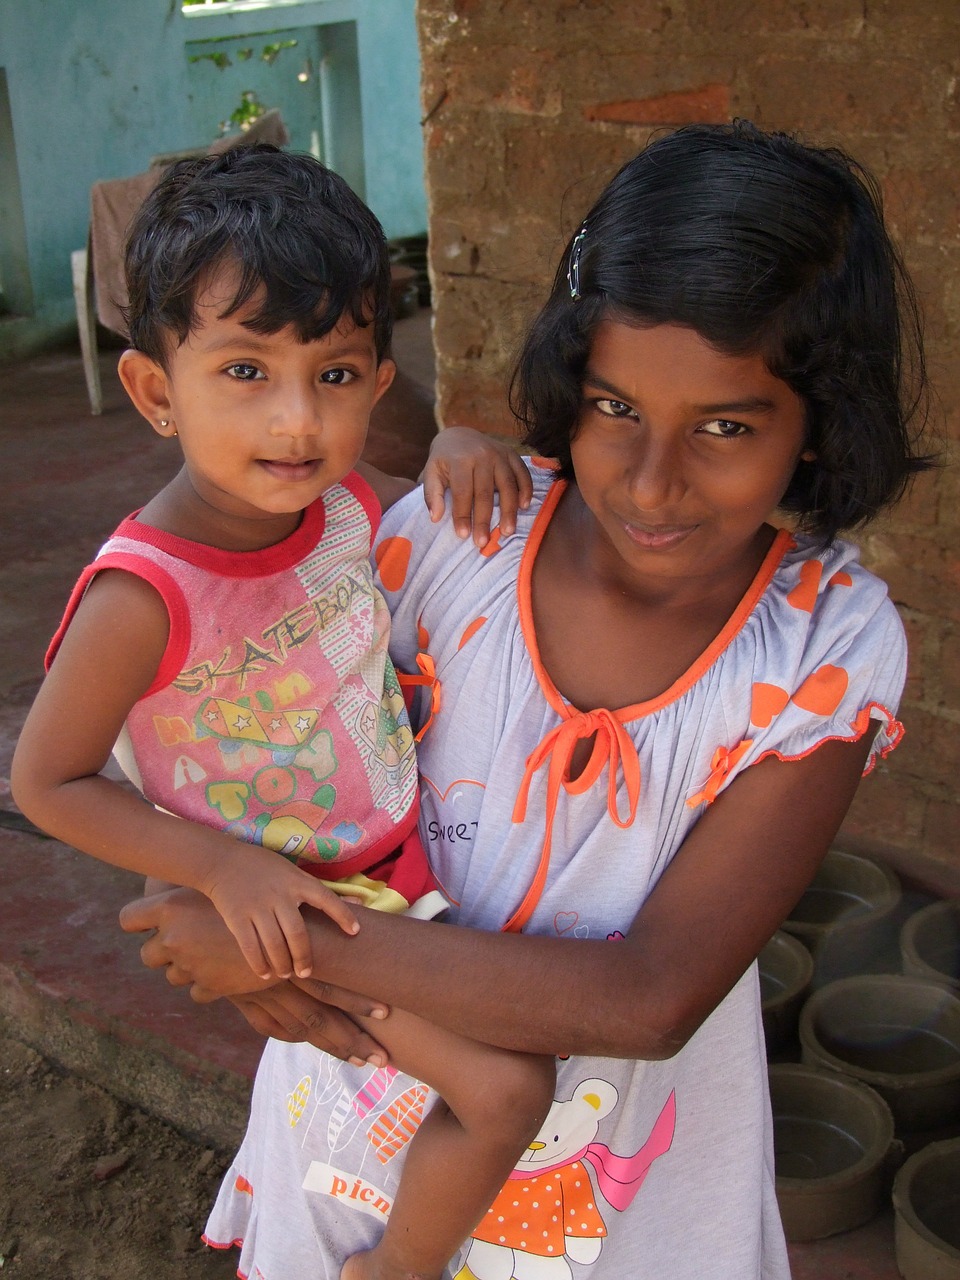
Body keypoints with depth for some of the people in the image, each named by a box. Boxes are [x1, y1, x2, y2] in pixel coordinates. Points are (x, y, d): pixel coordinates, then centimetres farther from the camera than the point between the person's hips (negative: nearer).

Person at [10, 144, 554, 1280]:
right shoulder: (144, 597, -31)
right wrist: (228, 869, -26)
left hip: (403, 838, 7)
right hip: (297, 903, -7)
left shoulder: (345, 500, -12)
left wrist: (469, 453, -13)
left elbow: (445, 507, 11)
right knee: (504, 1085, -13)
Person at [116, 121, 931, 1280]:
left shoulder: (830, 647, -23)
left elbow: (652, 999, -28)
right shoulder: (453, 535, -20)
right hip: (368, 1091, 2)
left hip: (618, 1174, -1)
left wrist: (297, 942, -28)